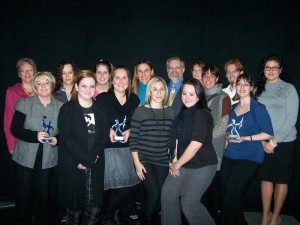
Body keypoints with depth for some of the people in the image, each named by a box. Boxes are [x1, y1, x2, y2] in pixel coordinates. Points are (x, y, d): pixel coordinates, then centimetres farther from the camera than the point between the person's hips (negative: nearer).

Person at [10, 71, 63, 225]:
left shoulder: (60, 106, 0)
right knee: (24, 195, 6)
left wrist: (57, 139, -15)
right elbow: (14, 128, -6)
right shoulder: (24, 103, -2)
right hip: (26, 158, -1)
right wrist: (35, 136, -21)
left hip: (48, 159, 1)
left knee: (43, 195, 12)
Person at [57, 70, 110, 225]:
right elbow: (66, 138, -10)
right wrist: (85, 158, -14)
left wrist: (91, 157, -9)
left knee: (95, 205, 3)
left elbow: (104, 136, 5)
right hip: (72, 165, -3)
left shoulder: (100, 110, 11)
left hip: (95, 165, 3)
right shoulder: (67, 109, -1)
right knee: (75, 203, 4)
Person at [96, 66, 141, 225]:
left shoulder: (134, 100, 9)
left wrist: (129, 130, -2)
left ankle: (115, 212, 27)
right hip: (107, 148, -4)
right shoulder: (102, 98, -3)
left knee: (130, 187, 0)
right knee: (109, 187, -8)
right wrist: (108, 129, -14)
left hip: (127, 148, 4)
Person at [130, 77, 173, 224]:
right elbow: (133, 139, -5)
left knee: (161, 195, 5)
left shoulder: (170, 112, 6)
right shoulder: (140, 111, -4)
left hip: (163, 161, 4)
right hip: (144, 160, -3)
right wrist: (137, 162, -9)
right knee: (154, 193, -12)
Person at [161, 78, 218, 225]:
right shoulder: (184, 113, 8)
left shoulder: (202, 114, -16)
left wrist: (178, 164, -10)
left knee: (189, 204, -5)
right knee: (168, 193, 1)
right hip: (183, 164, 7)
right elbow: (177, 138, 15)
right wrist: (175, 159, 1)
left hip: (202, 166, -7)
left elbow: (195, 145, -20)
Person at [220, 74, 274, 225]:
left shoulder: (258, 108, -5)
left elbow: (268, 133, -7)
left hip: (249, 157, -6)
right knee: (224, 193, 5)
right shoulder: (233, 108, 13)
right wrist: (228, 137, 4)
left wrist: (245, 138, -16)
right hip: (229, 156, 6)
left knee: (232, 191, -14)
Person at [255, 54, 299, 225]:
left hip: (284, 142, -3)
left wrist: (274, 141, -13)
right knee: (266, 177, 9)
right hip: (263, 142, 4)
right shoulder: (259, 90, 7)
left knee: (281, 179, 6)